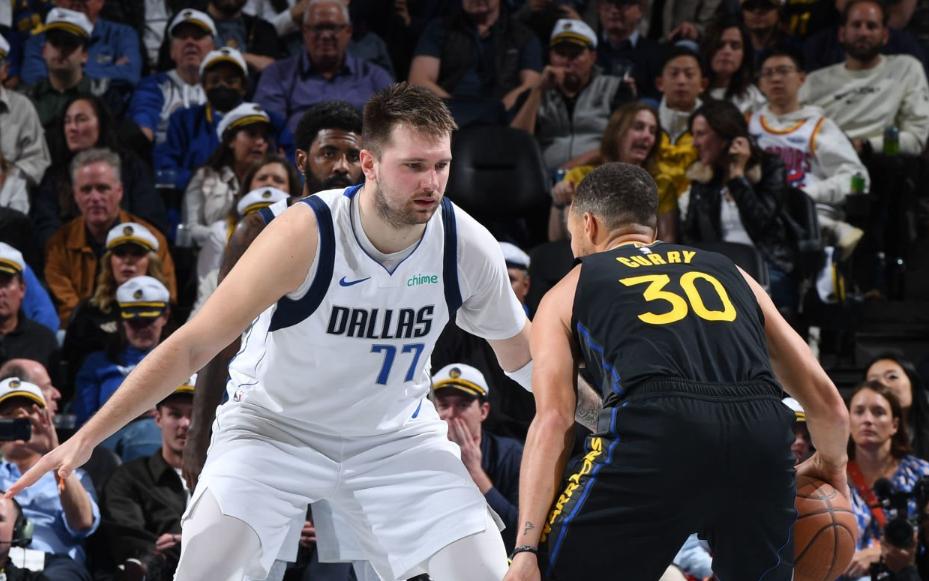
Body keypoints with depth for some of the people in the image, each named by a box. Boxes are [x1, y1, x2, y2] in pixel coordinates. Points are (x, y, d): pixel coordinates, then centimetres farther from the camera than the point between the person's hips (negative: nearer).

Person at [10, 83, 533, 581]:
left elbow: (521, 355, 4)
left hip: (395, 436, 3)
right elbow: (193, 345, -23)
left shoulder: (470, 247, -17)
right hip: (275, 426, -3)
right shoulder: (305, 235, -27)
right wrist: (86, 437, -27)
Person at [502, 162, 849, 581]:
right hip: (759, 434, 3)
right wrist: (831, 465, 52)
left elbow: (554, 420, 8)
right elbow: (828, 404, 30)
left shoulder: (567, 293, 25)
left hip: (655, 432, -3)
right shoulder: (730, 273, 33)